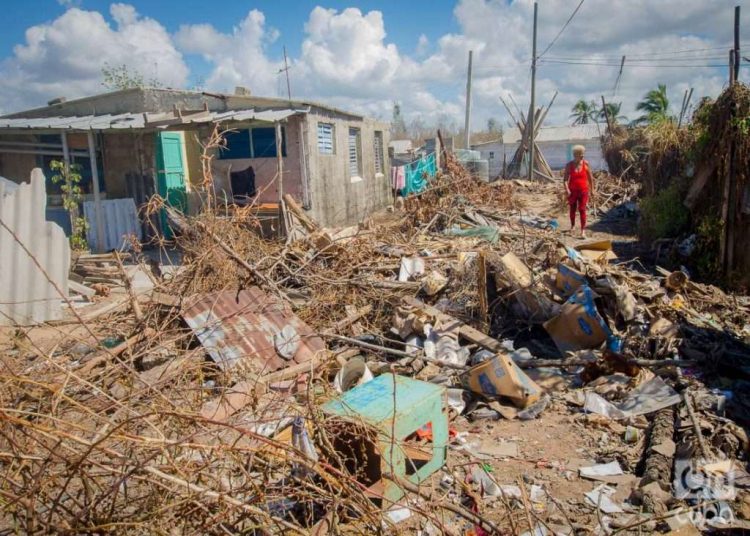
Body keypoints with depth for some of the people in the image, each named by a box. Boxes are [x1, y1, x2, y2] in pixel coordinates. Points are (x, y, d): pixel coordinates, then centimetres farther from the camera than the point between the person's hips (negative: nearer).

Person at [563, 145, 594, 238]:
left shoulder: (586, 164, -3)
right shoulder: (569, 165, -5)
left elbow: (590, 178, 4)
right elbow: (565, 178, -8)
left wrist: (592, 190, 5)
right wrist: (567, 189, -22)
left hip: (583, 190, -1)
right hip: (572, 191, 1)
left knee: (582, 210, -7)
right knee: (572, 209, 13)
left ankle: (583, 230, -7)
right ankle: (572, 225, 36)